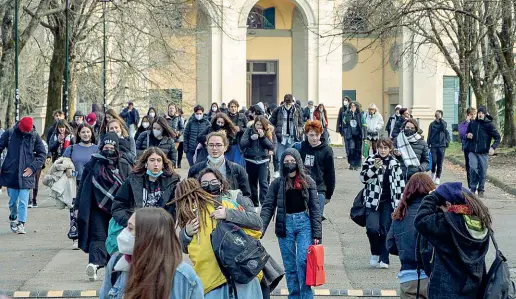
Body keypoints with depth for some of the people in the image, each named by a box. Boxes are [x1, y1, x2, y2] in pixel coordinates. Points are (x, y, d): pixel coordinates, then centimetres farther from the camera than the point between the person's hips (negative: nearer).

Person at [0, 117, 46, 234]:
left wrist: (33, 167, -7)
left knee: (23, 201, -6)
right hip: (10, 174, 1)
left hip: (26, 174, -1)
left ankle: (21, 224, -3)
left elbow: (42, 154, 5)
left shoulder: (35, 136, -1)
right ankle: (13, 218, 35)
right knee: (12, 201, 11)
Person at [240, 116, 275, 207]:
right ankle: (254, 204, 24)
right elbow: (242, 144, -6)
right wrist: (251, 138, -22)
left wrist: (263, 137, -18)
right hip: (251, 161, 1)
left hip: (263, 161, -1)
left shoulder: (268, 132, 0)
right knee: (252, 183, 11)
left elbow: (272, 147, -7)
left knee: (263, 182, -11)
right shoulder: (249, 131, 0)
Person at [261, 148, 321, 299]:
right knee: (289, 265, 6)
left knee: (303, 260, -13)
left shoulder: (307, 182, 2)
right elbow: (268, 207, -1)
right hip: (285, 225, 1)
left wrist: (317, 234, -4)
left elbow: (315, 208, 2)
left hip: (304, 224, -1)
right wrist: (260, 229, -14)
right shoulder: (277, 183, 3)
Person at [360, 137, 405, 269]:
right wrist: (374, 168, -20)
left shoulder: (395, 163, 6)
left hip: (389, 201, 1)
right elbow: (363, 178, -6)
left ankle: (384, 259, 6)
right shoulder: (370, 160, 2)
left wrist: (399, 202, 5)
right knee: (372, 228, -15)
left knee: (386, 230, -3)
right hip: (373, 200, -1)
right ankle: (375, 253, 9)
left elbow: (400, 184, 10)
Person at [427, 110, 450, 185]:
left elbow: (444, 128, -18)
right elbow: (429, 135, 8)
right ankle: (433, 173, 16)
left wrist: (440, 119, -20)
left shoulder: (444, 123, 5)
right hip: (434, 145, 0)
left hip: (442, 145, 0)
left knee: (440, 162, 1)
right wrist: (428, 144, 3)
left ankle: (438, 177, 10)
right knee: (434, 161, -10)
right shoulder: (432, 124, 6)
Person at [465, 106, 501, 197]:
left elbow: (497, 137, -3)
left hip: (483, 153, -2)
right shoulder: (472, 123, 8)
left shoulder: (489, 124, -2)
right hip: (472, 151, 2)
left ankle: (481, 190, 15)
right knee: (473, 169, -10)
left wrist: (493, 147, -18)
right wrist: (467, 135, -2)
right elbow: (467, 133, 23)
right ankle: (472, 188, 3)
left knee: (482, 171, 2)